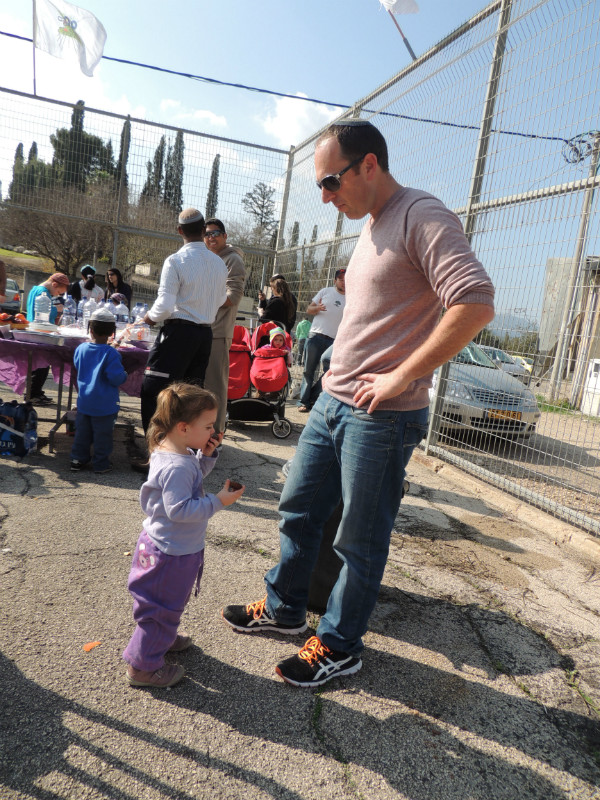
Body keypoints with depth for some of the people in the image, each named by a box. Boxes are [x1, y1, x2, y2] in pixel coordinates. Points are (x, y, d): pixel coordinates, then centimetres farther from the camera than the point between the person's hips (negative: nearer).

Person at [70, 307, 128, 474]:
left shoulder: (81, 349, -1)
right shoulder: (110, 353, -18)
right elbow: (116, 378, -20)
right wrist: (124, 375, -1)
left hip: (84, 402, 5)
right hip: (104, 404, -5)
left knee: (82, 432, 17)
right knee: (102, 434, 6)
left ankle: (78, 460, 25)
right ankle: (101, 464, 13)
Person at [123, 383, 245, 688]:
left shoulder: (179, 454, 0)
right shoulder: (176, 467, -32)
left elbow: (194, 476, 16)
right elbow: (179, 509, -33)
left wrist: (207, 455, -1)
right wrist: (218, 502, -30)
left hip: (169, 546, 10)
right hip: (173, 553, -10)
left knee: (167, 604, 30)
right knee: (163, 606, 8)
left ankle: (162, 637, 52)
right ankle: (143, 665, 24)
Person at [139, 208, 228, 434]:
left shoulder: (176, 261, -12)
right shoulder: (219, 263, 6)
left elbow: (165, 305, -16)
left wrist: (151, 317, 4)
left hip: (178, 332, -6)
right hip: (206, 333, 7)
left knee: (152, 390, 1)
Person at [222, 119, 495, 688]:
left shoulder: (421, 217, -13)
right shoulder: (371, 227, 16)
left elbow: (476, 303, -26)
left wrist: (400, 377, -23)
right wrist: (341, 366, 13)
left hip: (382, 417, -9)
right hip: (333, 402, 9)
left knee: (359, 540, 6)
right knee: (298, 509, 18)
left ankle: (338, 647, 26)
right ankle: (284, 607, 38)